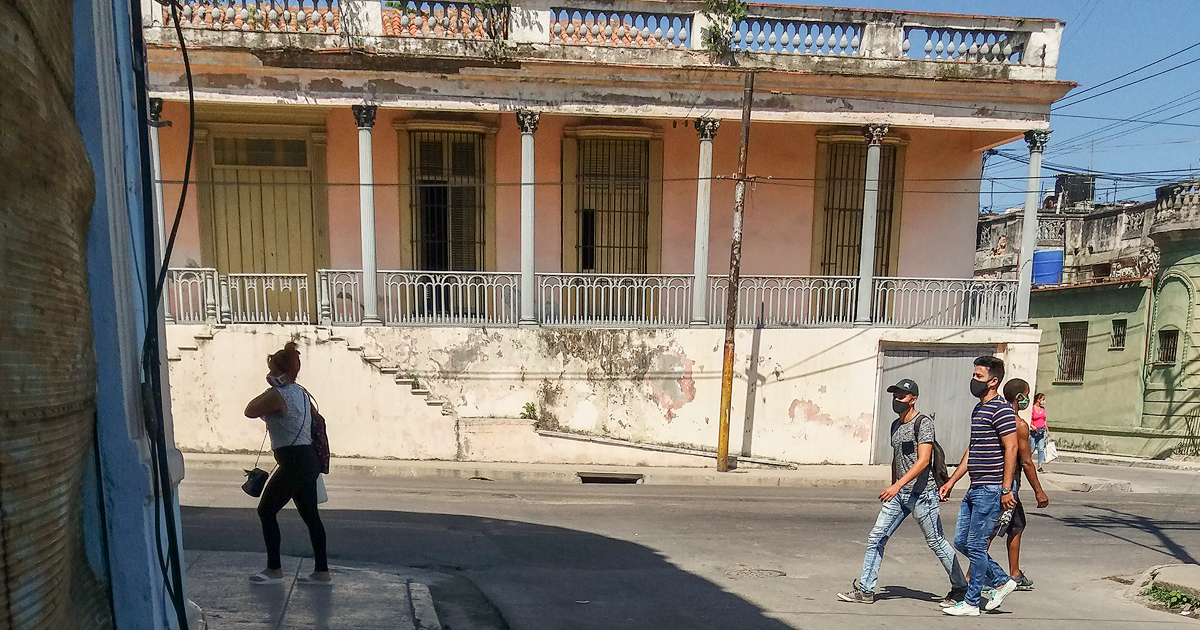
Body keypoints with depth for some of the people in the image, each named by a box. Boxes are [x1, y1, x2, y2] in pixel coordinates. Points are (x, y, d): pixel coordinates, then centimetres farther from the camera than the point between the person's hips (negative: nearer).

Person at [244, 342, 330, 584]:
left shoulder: (277, 395, -15)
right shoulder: (301, 392, 12)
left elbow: (250, 411, -3)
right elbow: (316, 421, 19)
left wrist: (270, 388, 1)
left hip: (293, 463, -9)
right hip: (309, 461, 9)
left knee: (266, 511, 6)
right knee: (310, 515, 12)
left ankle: (274, 570, 13)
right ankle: (321, 571, 16)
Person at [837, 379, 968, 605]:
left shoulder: (923, 422, -12)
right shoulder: (896, 425, 14)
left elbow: (923, 461, -22)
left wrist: (898, 485, -30)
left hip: (922, 493, -8)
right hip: (898, 494, 8)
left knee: (936, 542, 5)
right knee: (876, 538, 1)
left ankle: (961, 588, 25)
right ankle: (865, 589, 7)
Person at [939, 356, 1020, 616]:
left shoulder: (1001, 409, -13)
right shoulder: (978, 409, 16)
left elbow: (1011, 448, -18)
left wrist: (1006, 489, -20)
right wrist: (951, 481, 21)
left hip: (991, 490, -10)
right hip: (975, 488, 10)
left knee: (976, 545, -2)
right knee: (961, 540, 12)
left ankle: (971, 603, 9)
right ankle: (1002, 581, 26)